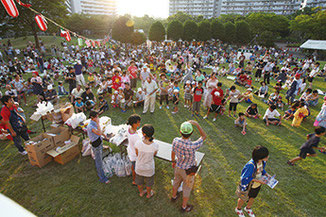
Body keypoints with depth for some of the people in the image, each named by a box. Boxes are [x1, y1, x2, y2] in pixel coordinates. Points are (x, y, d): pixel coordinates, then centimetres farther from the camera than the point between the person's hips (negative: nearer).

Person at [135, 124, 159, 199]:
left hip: (139, 166, 1)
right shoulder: (155, 145, -32)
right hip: (149, 167, -1)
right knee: (149, 181, 30)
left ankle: (141, 192, 59)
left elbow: (137, 154, -13)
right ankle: (149, 194, 57)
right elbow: (154, 154, -9)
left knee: (139, 180, 32)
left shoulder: (138, 143, -34)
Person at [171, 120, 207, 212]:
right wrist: (197, 124, -28)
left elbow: (173, 153, -5)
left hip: (178, 167, 4)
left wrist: (173, 161, 15)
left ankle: (174, 196, 60)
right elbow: (204, 136, -23)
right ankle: (184, 207, 46)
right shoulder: (192, 146, -40)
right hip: (188, 171, -4)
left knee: (177, 182, 33)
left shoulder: (175, 141, -27)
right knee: (187, 188, 22)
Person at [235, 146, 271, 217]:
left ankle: (248, 208, 61)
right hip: (248, 186, -6)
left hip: (257, 185, 6)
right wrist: (257, 180, -29)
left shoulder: (263, 161, -18)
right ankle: (238, 209, 53)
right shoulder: (251, 165, -40)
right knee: (243, 199, 22)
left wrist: (267, 174, -12)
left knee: (252, 197, 30)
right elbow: (245, 178, -29)